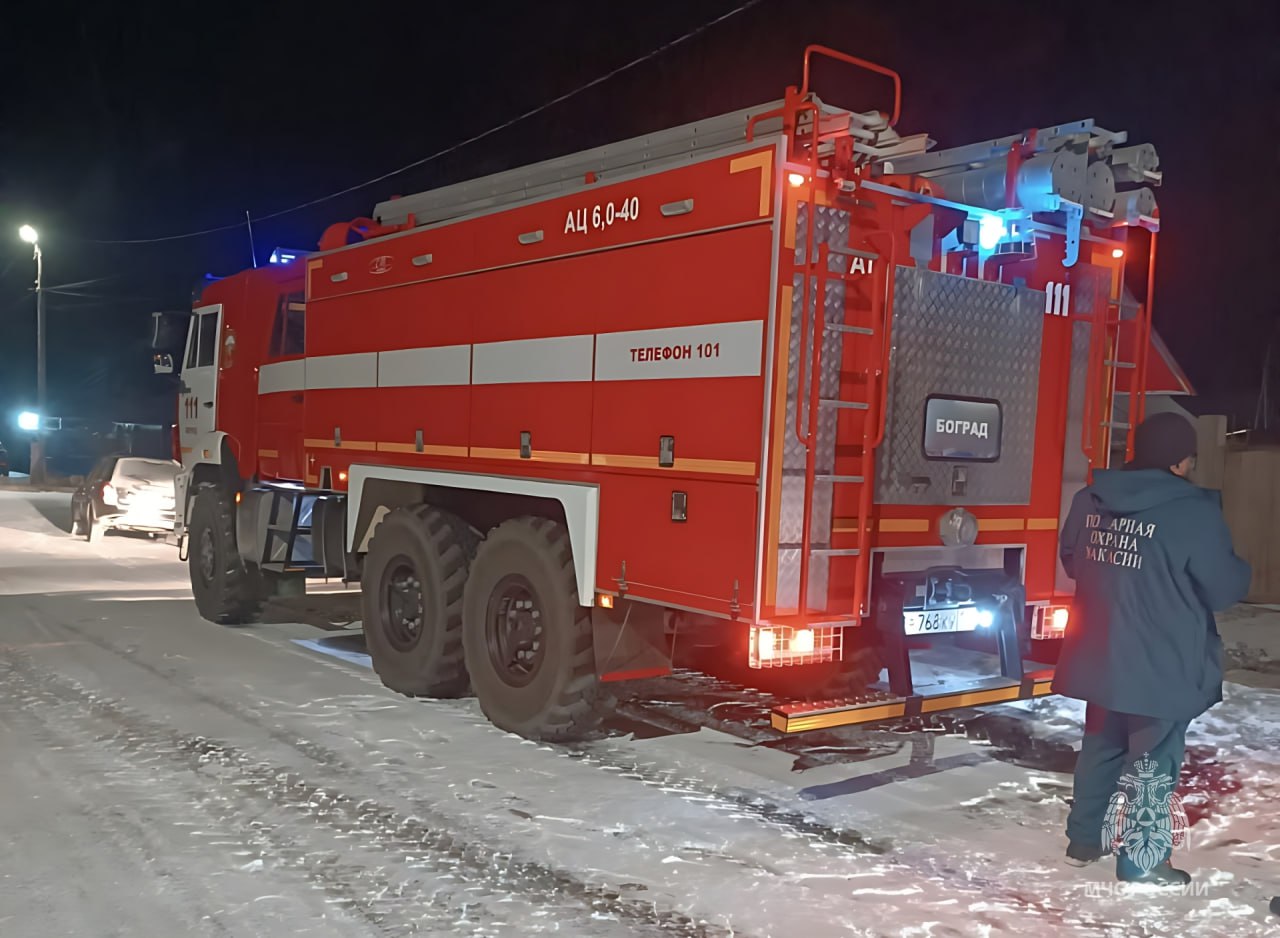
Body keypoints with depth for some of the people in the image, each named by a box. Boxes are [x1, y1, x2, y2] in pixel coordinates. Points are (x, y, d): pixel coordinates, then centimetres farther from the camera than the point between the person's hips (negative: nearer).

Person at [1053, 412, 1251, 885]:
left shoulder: (1090, 499, 2)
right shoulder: (1194, 512, -19)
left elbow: (1071, 562, 16)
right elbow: (1225, 587, -10)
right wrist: (1241, 572, 12)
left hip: (1099, 658, 6)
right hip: (1163, 668, -6)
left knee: (1100, 747, 19)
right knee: (1153, 761, 7)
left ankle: (1084, 838, 30)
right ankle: (1142, 859, 18)